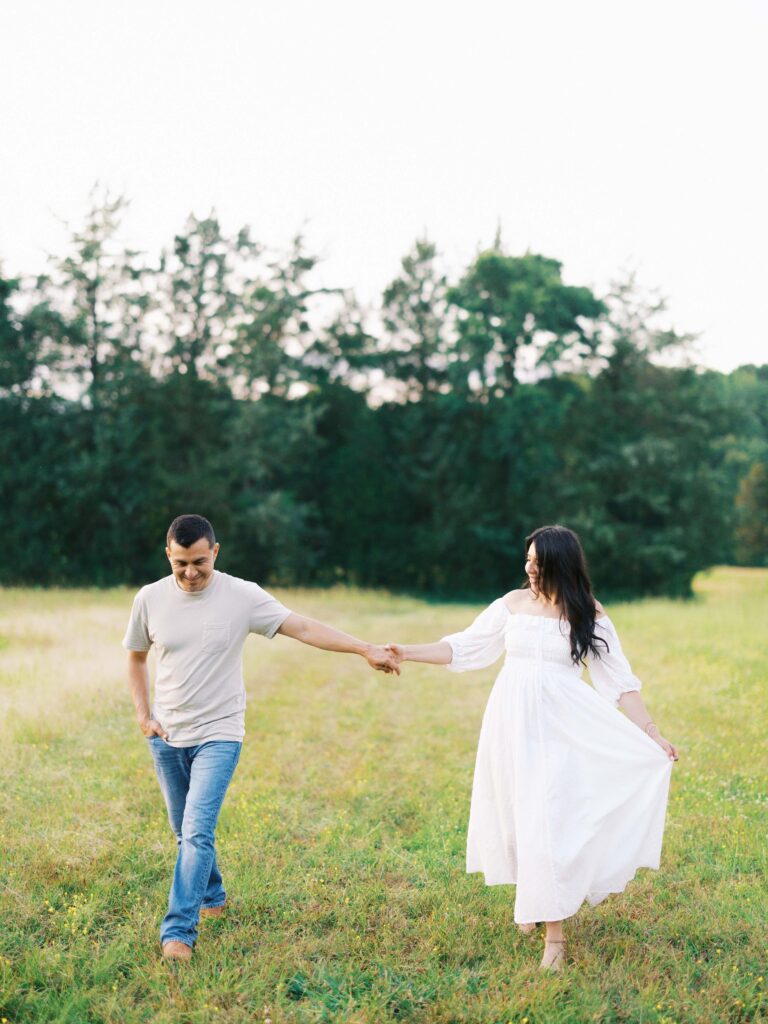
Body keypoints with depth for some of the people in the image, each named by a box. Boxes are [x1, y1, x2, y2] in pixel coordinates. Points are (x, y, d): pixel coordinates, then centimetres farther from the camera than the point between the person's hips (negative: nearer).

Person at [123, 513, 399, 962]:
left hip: (218, 736, -3)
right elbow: (136, 657, 13)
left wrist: (365, 648, -23)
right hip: (166, 738, 4)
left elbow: (303, 627, -15)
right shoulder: (150, 598, -3)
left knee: (198, 832, -15)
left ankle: (179, 931, -8)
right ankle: (213, 898, 39)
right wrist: (143, 715, 3)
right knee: (186, 832, 15)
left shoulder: (242, 596, -12)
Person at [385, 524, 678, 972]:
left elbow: (620, 681, -2)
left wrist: (652, 735, -7)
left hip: (558, 728, -3)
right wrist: (407, 651, 1)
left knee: (549, 819, -8)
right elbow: (465, 647, 8)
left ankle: (555, 930, -2)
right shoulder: (514, 603, 4)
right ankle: (532, 901, 28)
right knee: (517, 812, 8)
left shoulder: (589, 614, -3)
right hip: (511, 722, 3)